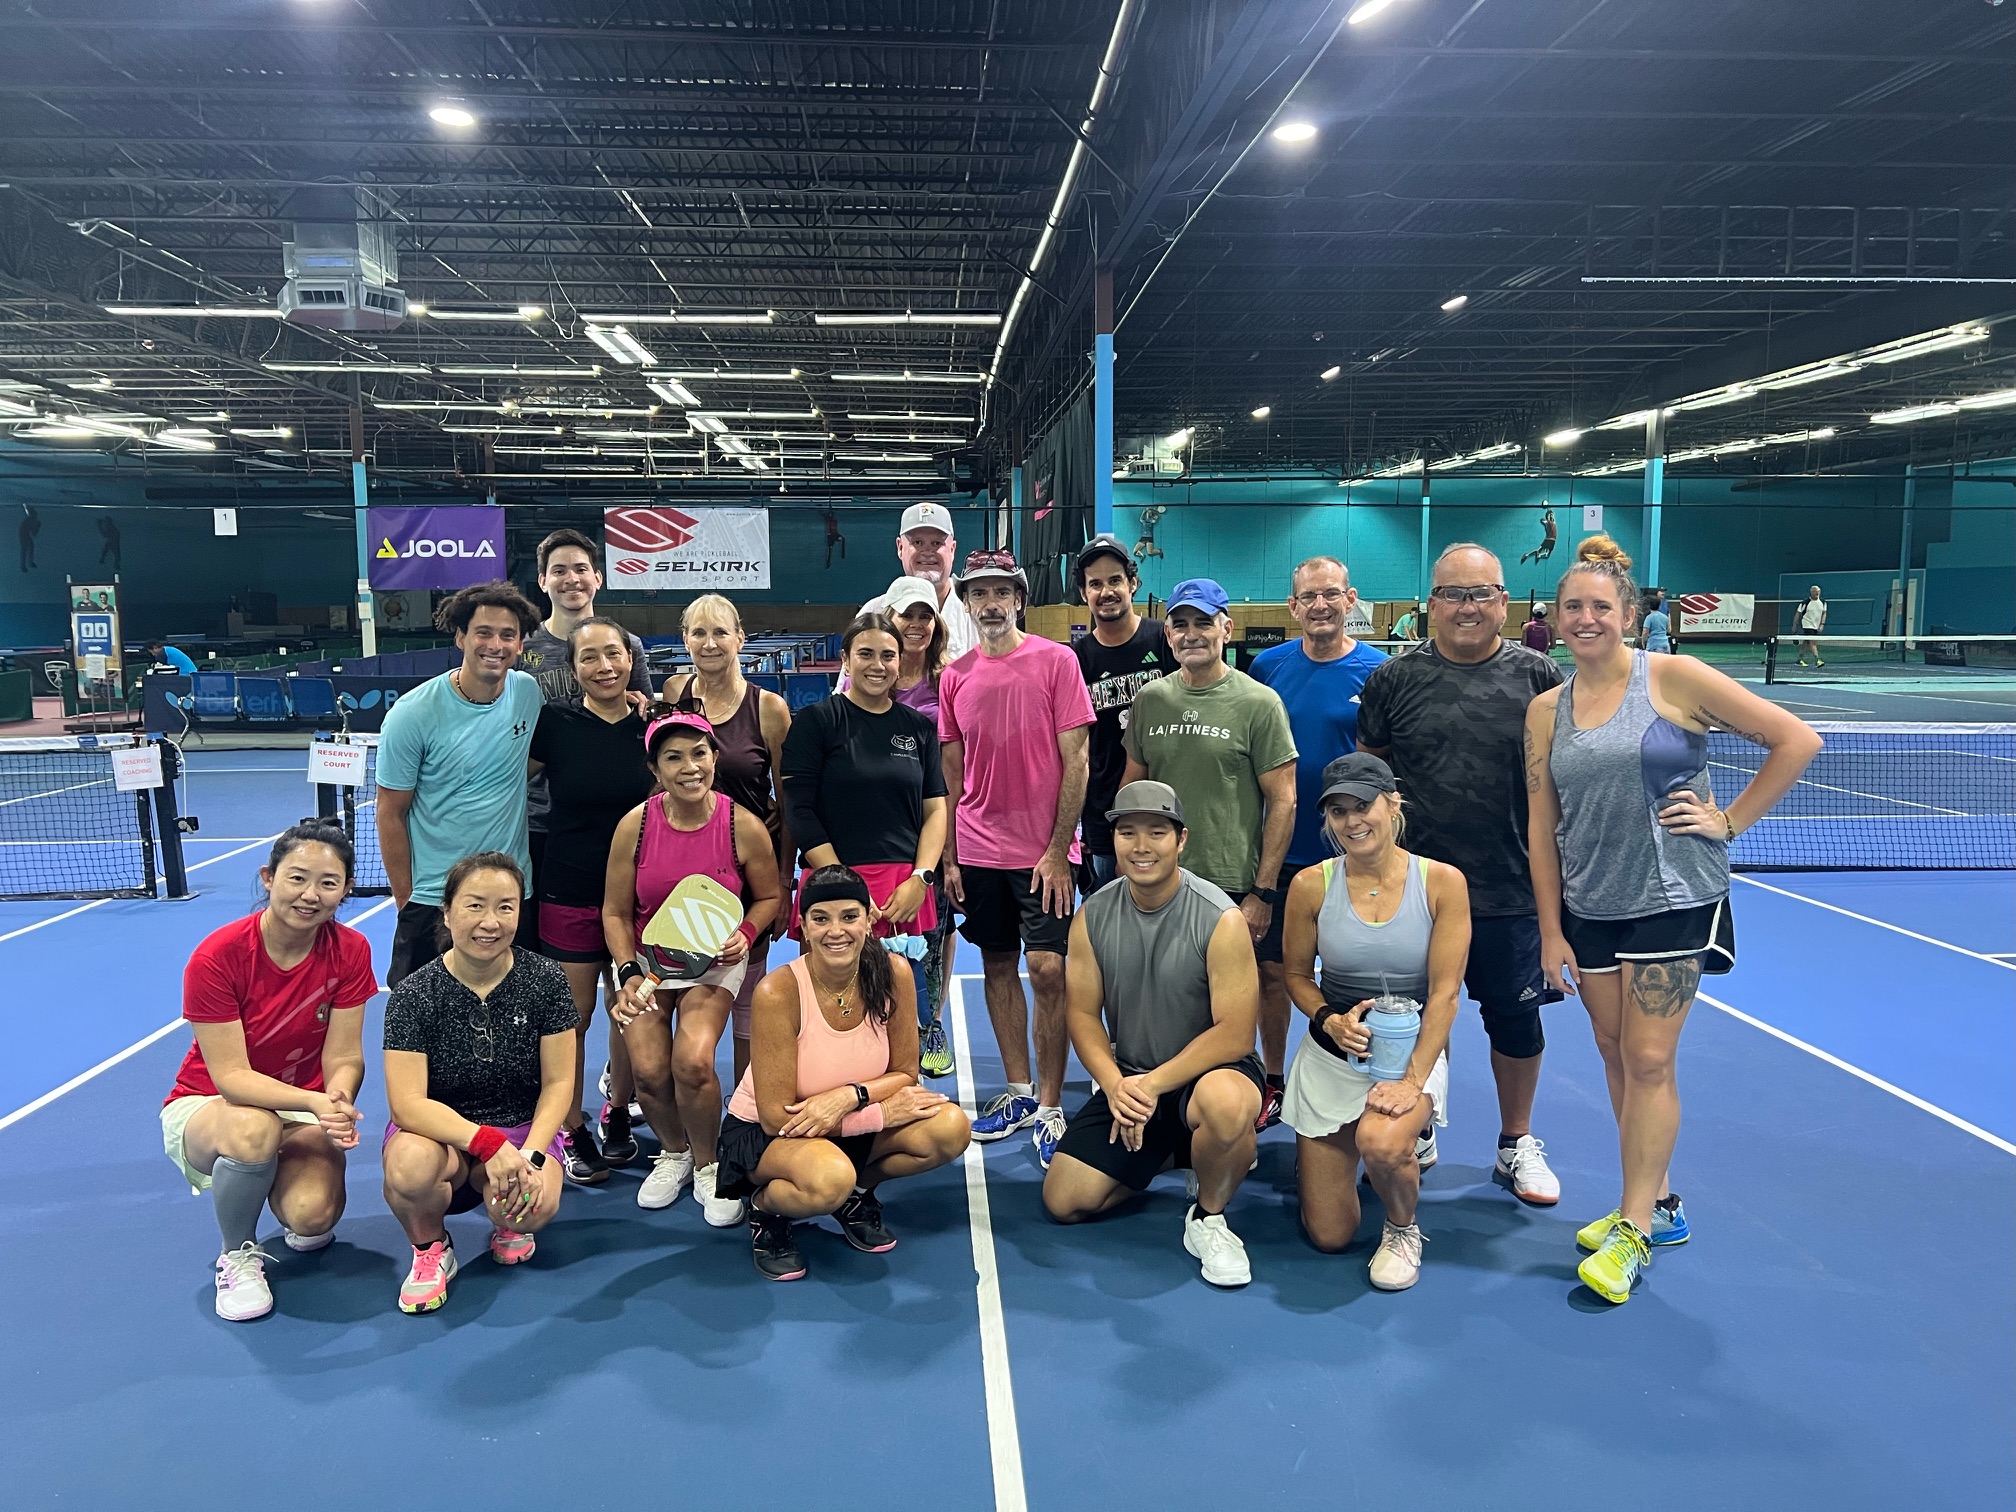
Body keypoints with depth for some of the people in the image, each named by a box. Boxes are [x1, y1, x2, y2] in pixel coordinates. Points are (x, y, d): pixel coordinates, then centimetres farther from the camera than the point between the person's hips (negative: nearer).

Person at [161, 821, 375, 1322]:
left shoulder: (349, 951, -13)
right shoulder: (217, 956, -23)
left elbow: (343, 1059, -12)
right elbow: (231, 1077, -24)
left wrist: (337, 1106, -35)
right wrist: (314, 1103, -40)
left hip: (305, 1111, 2)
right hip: (208, 1107, -2)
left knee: (313, 1214, -28)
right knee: (253, 1129, -39)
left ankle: (301, 1223, 14)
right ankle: (237, 1255, -8)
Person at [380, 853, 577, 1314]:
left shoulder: (546, 981, -8)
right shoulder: (414, 995, -13)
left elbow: (558, 1083, -5)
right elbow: (407, 1104, -19)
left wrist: (531, 1156, -21)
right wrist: (488, 1143, -32)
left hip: (525, 1128, 1)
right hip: (439, 1130, 0)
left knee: (538, 1205, -31)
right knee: (409, 1168, -36)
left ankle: (508, 1223, 10)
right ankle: (430, 1249, 0)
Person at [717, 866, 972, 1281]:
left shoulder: (893, 973, -15)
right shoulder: (778, 992, -26)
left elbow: (905, 1074, -5)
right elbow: (777, 1116, -21)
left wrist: (850, 1095, -26)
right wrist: (880, 1112, -25)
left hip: (849, 1122, 5)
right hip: (765, 1132, -4)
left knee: (950, 1128, -22)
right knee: (830, 1180, -38)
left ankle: (858, 1192, 6)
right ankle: (765, 1208, -2)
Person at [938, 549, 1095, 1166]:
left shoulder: (1056, 661, -5)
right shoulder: (955, 676, 7)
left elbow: (1075, 760, -7)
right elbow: (952, 774, 11)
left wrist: (1058, 848, -12)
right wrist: (948, 856, 7)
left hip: (1043, 849, -4)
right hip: (979, 850, 4)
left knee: (1047, 969, -6)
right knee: (997, 968, 11)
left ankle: (1050, 1108, 5)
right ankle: (1019, 1092, 24)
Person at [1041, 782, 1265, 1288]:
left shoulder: (1221, 919, -19)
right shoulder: (1093, 916, -5)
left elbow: (1234, 1035, -19)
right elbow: (1084, 1014, 0)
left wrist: (1153, 1085, -23)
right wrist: (1115, 1085, -18)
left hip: (1207, 1070, -4)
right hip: (1126, 1080, 5)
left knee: (1228, 1105, -41)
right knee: (1065, 1202, -3)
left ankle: (1208, 1217, -8)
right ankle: (1169, 1153, 22)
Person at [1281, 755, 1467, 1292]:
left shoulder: (1442, 882, -11)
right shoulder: (1312, 885, -8)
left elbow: (1444, 992, -12)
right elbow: (1297, 975, 4)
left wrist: (1414, 1080, -20)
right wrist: (1332, 1021, -16)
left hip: (1414, 1049, -1)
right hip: (1331, 1055, 2)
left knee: (1380, 1142, -36)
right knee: (1328, 1237, 3)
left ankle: (1404, 1227, 0)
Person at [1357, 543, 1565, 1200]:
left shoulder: (1538, 676, 0)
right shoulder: (1395, 679, 0)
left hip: (1513, 892, 0)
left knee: (1517, 1018, 11)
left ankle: (1516, 1144, 31)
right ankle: (1415, 1135, 33)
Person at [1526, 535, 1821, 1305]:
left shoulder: (1674, 678, -9)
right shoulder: (1546, 710, 4)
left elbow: (1795, 740, -6)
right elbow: (1541, 825, 5)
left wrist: (1730, 820, -8)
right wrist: (1551, 933, 4)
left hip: (1672, 900, -4)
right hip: (1589, 908, 5)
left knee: (1649, 1061, -3)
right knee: (1615, 1057, 11)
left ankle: (1634, 1230, 8)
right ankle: (1656, 1201, 28)